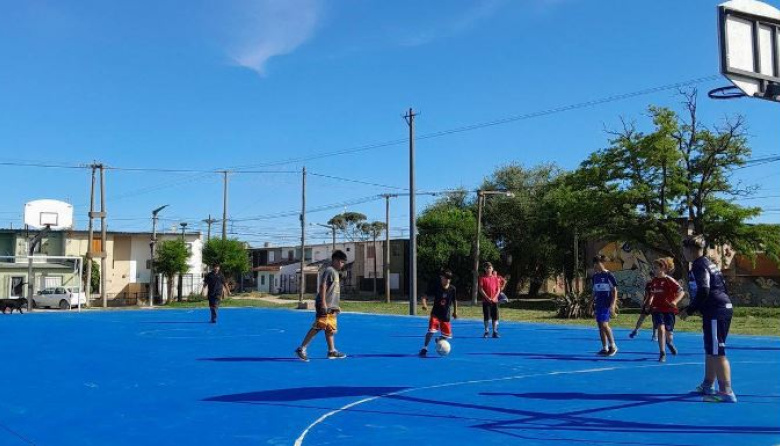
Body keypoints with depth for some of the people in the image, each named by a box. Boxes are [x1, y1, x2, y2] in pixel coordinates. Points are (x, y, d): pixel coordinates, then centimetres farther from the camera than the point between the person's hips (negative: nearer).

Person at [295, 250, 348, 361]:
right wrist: (323, 302, -24)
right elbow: (323, 286, -18)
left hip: (331, 307, 10)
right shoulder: (329, 270, -10)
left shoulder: (334, 272, 20)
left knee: (330, 329, 11)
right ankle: (302, 348, -9)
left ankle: (332, 351, 16)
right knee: (317, 327, -11)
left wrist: (336, 306, 27)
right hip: (325, 306, -10)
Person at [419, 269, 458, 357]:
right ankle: (424, 348, -4)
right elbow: (425, 296, -12)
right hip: (435, 313, -3)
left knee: (448, 335, 7)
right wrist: (424, 305, -30)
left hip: (446, 315, 3)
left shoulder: (452, 289, -6)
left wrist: (455, 312, 14)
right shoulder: (435, 287, -13)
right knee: (431, 331, -22)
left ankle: (439, 340, 42)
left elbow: (454, 300, 11)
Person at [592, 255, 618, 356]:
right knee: (600, 326, 6)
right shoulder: (595, 276, 11)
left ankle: (613, 346, -1)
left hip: (607, 305, -7)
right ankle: (605, 348, 12)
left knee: (604, 324, -15)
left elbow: (615, 291, -8)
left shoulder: (609, 275, -8)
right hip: (598, 305, 7)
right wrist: (592, 304, 15)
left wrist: (613, 305, -15)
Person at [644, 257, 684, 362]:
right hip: (657, 309, 3)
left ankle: (669, 343, 44)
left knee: (669, 334, 5)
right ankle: (662, 354, -7)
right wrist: (649, 301, 3)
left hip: (669, 310, -3)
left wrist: (675, 301, -29)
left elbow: (681, 292, -14)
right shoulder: (653, 281, 2)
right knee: (661, 329, -17)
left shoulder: (669, 280, -12)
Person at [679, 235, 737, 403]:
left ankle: (726, 392, -9)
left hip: (715, 313, -10)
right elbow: (722, 287, 21)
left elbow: (703, 292, -21)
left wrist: (689, 311, -12)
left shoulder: (699, 266, -12)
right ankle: (708, 385, 28)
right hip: (723, 309, 10)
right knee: (710, 350, 18)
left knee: (717, 352, -9)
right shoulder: (708, 264, 17)